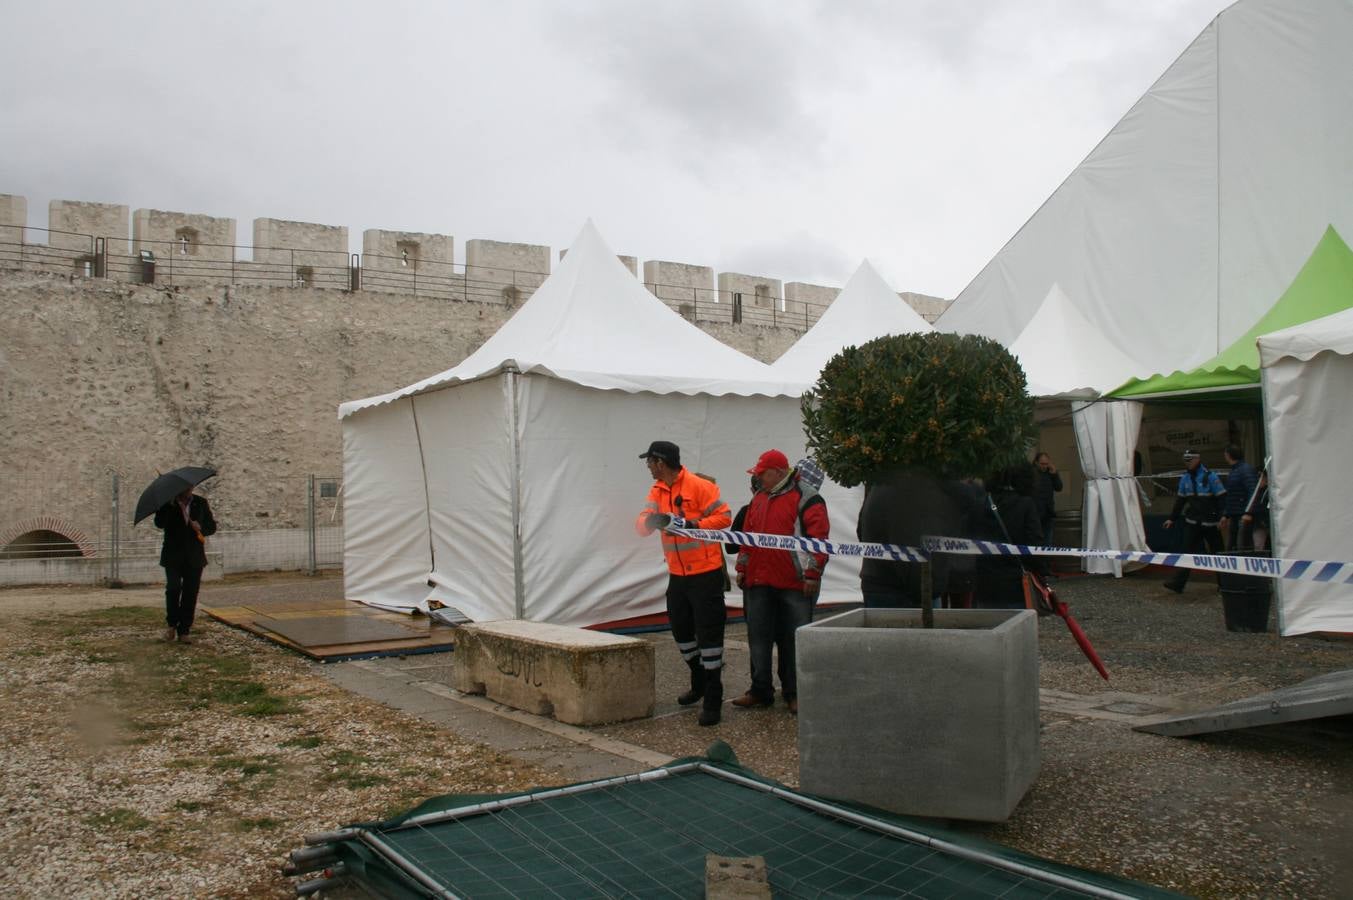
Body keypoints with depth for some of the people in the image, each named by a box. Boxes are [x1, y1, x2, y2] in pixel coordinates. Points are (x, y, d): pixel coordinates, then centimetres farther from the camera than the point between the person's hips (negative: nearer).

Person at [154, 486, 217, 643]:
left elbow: (212, 526, 11)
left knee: (190, 595, 1)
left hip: (194, 558, 2)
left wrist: (201, 527, -10)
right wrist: (170, 505, -20)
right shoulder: (168, 503, 3)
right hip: (173, 556, -2)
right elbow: (159, 524, -11)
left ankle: (183, 632, 8)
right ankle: (171, 623, 7)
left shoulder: (201, 503, 10)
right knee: (173, 588, -17)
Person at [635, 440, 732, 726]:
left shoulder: (700, 486, -15)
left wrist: (692, 525, -27)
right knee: (681, 630, 18)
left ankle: (712, 700, 3)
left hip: (705, 573, -8)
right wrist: (651, 521, -25)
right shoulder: (657, 491, 7)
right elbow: (643, 524, -1)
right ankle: (699, 683, 39)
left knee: (708, 633, -5)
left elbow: (724, 516, -16)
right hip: (677, 574, 8)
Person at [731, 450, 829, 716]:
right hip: (759, 583, 6)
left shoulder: (806, 497, -7)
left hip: (795, 584, -6)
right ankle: (761, 691, 18)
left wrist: (813, 574, -15)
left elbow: (819, 537, -12)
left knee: (793, 639, 3)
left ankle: (794, 693, 14)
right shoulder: (758, 498, 15)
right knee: (759, 637, 8)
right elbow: (747, 534, 21)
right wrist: (742, 568, 16)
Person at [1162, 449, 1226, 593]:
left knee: (1216, 551, 8)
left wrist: (1222, 517, -20)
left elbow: (1221, 497, -12)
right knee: (1188, 551, -2)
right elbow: (1180, 500, 16)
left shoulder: (1210, 476, -10)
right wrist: (1172, 519, 16)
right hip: (1192, 522, 4)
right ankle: (1178, 582, -8)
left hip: (1210, 522, -4)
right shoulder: (1185, 478, 8)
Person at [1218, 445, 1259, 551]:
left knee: (1243, 547, -11)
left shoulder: (1246, 470, -11)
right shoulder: (1232, 472, 18)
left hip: (1244, 516, -9)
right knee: (1230, 547, 11)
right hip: (1234, 517, 9)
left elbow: (1253, 492, -21)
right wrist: (1225, 515, 20)